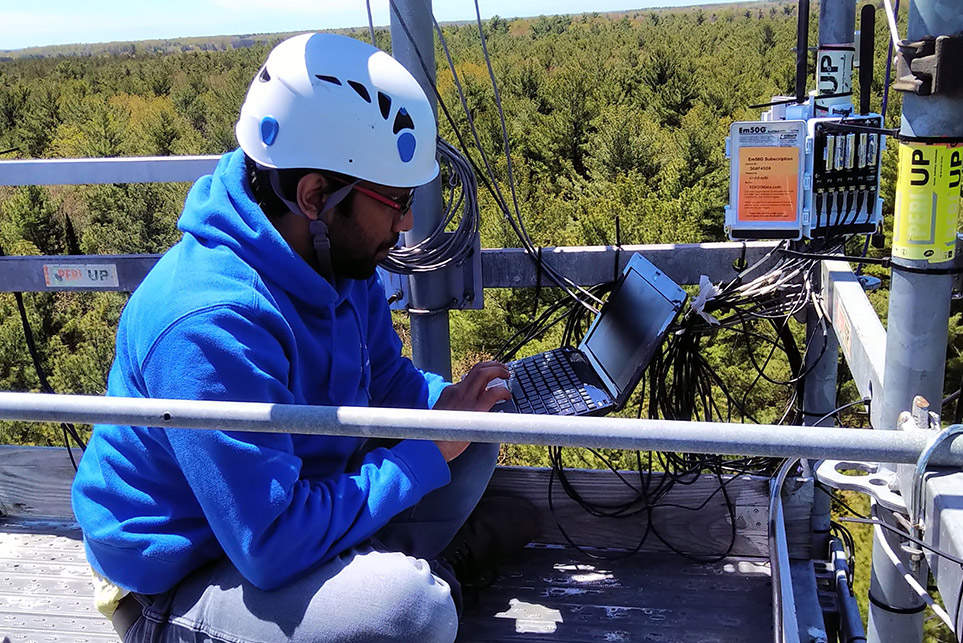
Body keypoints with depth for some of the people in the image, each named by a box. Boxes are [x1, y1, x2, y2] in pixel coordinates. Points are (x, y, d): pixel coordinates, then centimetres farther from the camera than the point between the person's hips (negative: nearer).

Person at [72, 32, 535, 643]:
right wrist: (428, 453, -26)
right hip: (177, 592, -7)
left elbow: (386, 380, 7)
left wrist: (451, 403, -14)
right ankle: (421, 564, -1)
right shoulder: (212, 326, -35)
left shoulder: (341, 260, -8)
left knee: (470, 441, 4)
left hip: (289, 499, 8)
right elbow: (275, 547, -34)